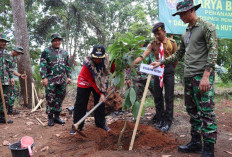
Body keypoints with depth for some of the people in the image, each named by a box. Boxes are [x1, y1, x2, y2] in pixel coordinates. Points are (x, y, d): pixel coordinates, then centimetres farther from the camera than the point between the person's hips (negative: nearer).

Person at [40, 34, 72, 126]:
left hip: (62, 80, 5)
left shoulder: (64, 53, 14)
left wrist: (68, 77, 11)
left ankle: (57, 116, 22)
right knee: (50, 99, -1)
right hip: (51, 80, -4)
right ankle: (50, 118, 12)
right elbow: (42, 65, -6)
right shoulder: (46, 51, -1)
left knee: (60, 99, 9)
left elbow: (67, 66, 18)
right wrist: (44, 77, -14)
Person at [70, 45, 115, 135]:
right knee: (80, 104, -4)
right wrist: (100, 93, -24)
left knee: (100, 102, 8)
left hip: (99, 82, 4)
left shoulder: (107, 59, -23)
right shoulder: (87, 63, -33)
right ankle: (77, 126, 8)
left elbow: (113, 69, -1)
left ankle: (101, 123, 24)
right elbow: (91, 81, -25)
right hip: (85, 82, -4)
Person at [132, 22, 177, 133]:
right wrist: (132, 63, -30)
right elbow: (143, 55, -15)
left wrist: (170, 70, 4)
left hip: (168, 71, -2)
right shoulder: (153, 44, 0)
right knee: (157, 97, 9)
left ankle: (168, 122, 15)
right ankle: (160, 120, 24)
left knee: (169, 97, 2)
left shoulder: (172, 43, -3)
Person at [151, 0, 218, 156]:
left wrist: (206, 75, -20)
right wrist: (161, 62, 22)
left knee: (206, 113, -6)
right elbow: (178, 55, 27)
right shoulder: (185, 34, 19)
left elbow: (213, 52, -12)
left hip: (202, 76, -8)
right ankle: (196, 143, 23)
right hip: (189, 77, 8)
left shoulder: (207, 27, -4)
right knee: (193, 111, 11)